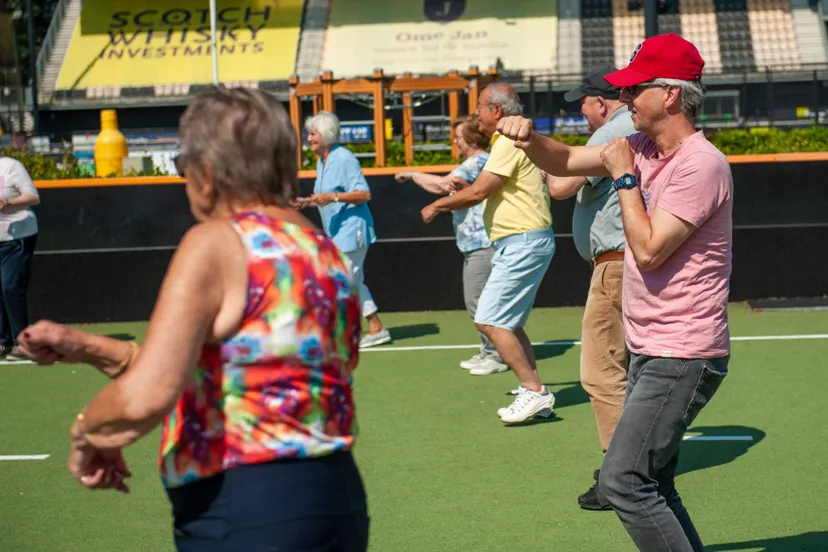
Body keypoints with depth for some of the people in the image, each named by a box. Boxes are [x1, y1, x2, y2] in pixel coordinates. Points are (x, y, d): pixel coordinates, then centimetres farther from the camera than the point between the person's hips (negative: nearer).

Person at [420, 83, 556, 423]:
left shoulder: (509, 143, -14)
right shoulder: (508, 142, 18)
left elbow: (477, 192, -18)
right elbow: (485, 195, 23)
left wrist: (438, 205, -5)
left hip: (523, 243, -11)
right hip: (521, 244, 11)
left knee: (490, 321, -11)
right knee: (509, 324, 13)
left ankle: (533, 391, -10)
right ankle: (534, 393, 15)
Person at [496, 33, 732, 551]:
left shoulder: (701, 164, -18)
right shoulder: (643, 148, 9)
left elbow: (649, 251, -21)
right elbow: (564, 162, 17)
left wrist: (625, 176, -12)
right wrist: (531, 138, -4)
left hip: (683, 357, -10)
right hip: (650, 352, 10)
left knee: (623, 481, -13)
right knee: (653, 487, 14)